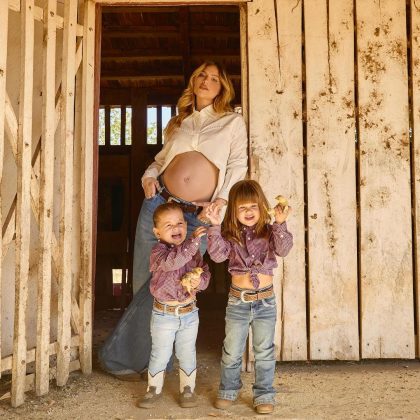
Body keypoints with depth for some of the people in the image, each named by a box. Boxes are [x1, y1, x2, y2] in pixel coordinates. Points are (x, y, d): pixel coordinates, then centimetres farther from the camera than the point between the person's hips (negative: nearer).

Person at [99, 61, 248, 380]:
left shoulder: (233, 122, 10)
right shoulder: (178, 123, 19)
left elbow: (238, 165, 2)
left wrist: (223, 200, -10)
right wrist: (149, 176, 2)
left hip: (198, 216, -4)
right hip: (159, 201, 4)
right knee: (144, 281, 4)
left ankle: (120, 356, 6)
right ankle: (154, 358, 21)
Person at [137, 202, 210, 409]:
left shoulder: (193, 251, 1)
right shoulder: (158, 251, -15)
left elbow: (205, 273, 5)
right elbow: (172, 261, -36)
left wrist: (198, 281, -19)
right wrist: (194, 240, -41)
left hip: (189, 312, 3)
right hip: (164, 313, -3)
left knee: (187, 354, 14)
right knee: (160, 354, 10)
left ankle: (187, 389, 31)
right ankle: (154, 390, 28)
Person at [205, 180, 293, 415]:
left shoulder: (269, 232, -4)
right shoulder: (230, 236, -4)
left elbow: (283, 250, -20)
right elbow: (217, 255, -18)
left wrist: (280, 224, -33)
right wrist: (215, 226, -27)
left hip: (265, 300, 0)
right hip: (238, 300, 1)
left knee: (265, 352, 11)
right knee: (232, 352, 13)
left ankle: (264, 395, 25)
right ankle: (229, 390, 33)